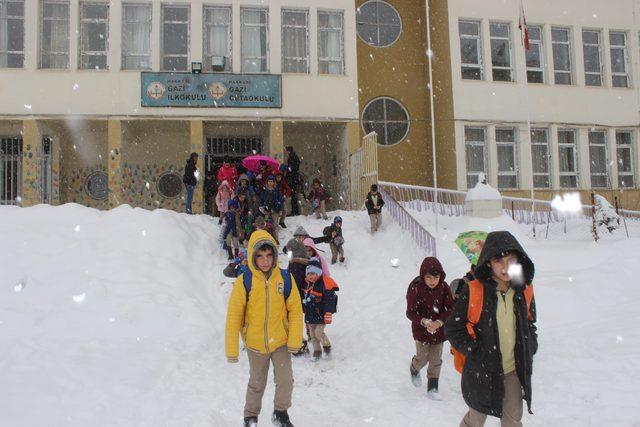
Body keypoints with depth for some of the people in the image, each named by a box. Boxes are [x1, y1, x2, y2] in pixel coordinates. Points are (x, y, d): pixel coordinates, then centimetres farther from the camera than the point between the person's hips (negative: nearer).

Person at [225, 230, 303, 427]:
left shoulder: (285, 278, -13)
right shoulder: (244, 282, -17)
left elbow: (295, 310, -5)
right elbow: (233, 316, -13)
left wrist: (295, 340, -8)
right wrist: (232, 350, -11)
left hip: (281, 342, 1)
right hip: (255, 344, -1)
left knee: (285, 380, -1)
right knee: (257, 384, 16)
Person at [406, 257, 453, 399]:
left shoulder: (443, 287, -11)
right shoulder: (415, 288, -20)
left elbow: (450, 308, -9)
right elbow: (411, 312, -17)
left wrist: (440, 322, -26)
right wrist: (424, 321, -34)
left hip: (439, 329, 3)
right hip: (421, 330, -3)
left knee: (436, 360, 9)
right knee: (423, 358, 9)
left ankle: (432, 388, 24)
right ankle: (414, 369, 43)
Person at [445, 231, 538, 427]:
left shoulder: (524, 291, -4)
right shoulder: (473, 292, -18)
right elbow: (452, 328, -11)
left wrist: (530, 349, 1)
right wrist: (475, 352, -15)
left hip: (514, 369, 4)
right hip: (482, 371, -3)